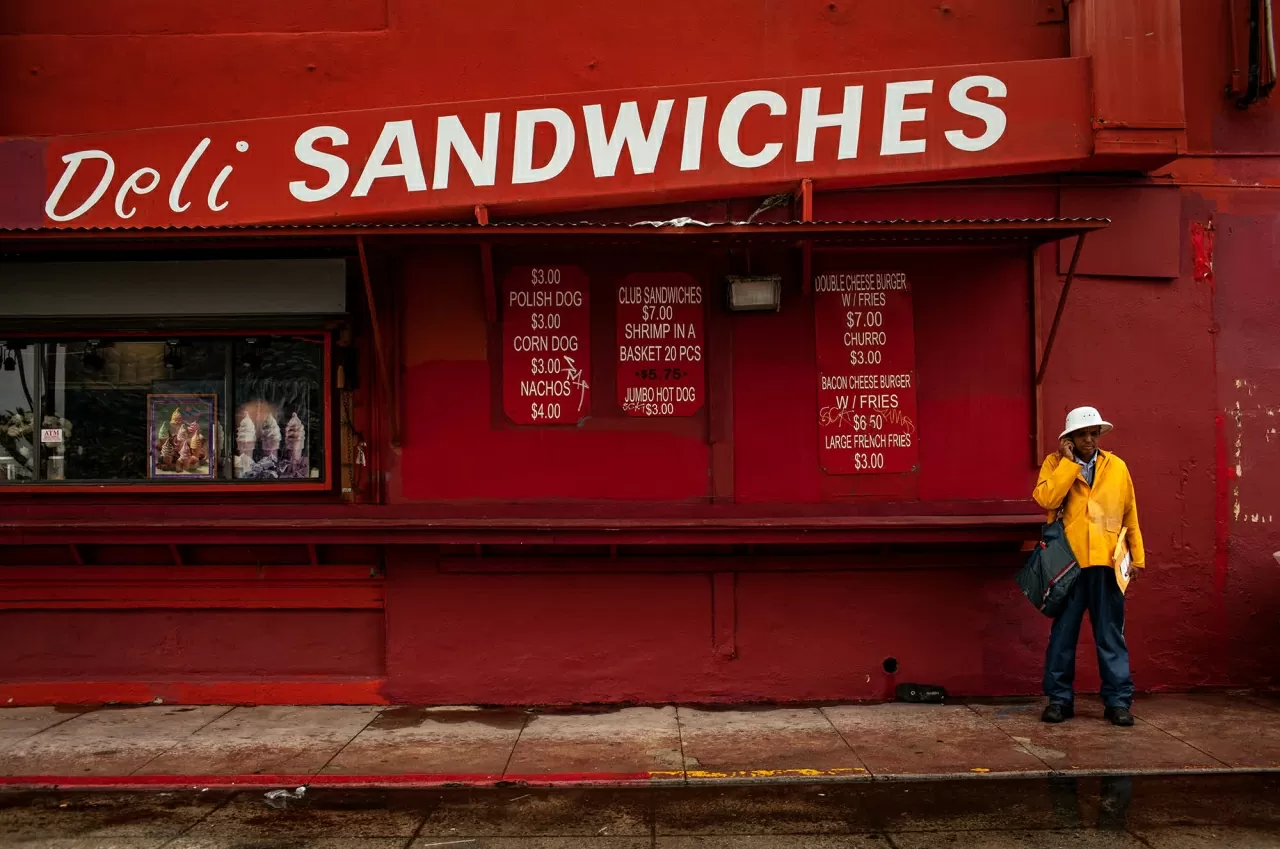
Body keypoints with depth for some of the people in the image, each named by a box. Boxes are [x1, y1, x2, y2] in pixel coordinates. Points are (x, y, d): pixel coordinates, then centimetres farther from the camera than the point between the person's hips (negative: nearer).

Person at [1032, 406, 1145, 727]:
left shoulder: (1117, 467, 8)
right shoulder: (1055, 463, 2)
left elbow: (1130, 514, 12)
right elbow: (1046, 499, -16)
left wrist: (1137, 556, 9)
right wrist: (1068, 462, -13)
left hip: (1106, 563, 1)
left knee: (1111, 634, 4)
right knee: (1063, 633, 5)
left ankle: (1118, 700, 11)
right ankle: (1060, 698, 14)